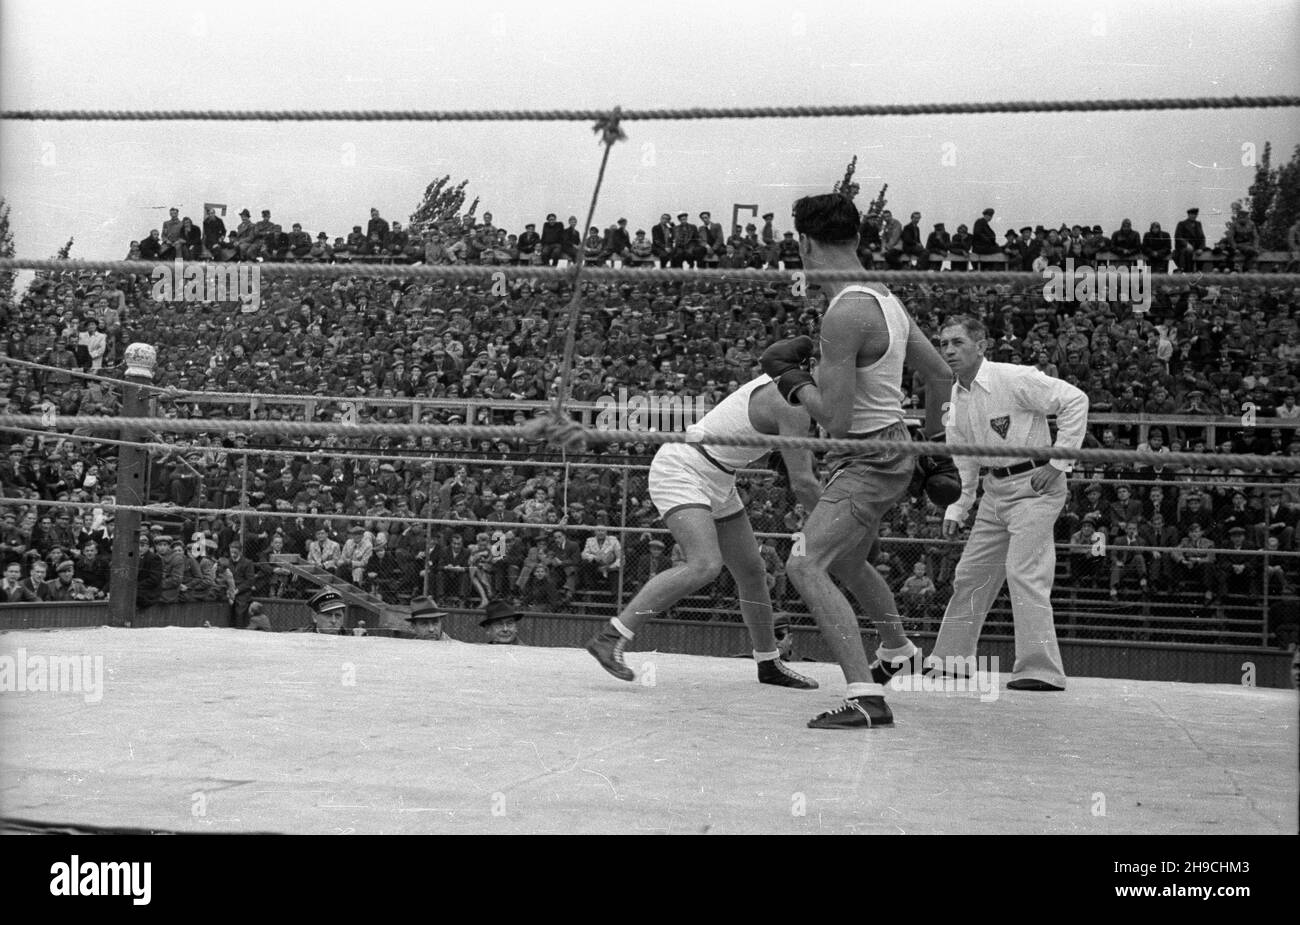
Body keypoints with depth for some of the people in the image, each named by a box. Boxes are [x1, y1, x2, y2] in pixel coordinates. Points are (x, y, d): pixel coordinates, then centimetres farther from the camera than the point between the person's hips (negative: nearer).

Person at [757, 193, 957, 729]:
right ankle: (897, 649, 57)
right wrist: (931, 446, 25)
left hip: (868, 461, -10)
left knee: (805, 566, -21)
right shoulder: (885, 298, 5)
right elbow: (940, 374, 14)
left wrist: (793, 381, -8)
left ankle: (866, 699, -26)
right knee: (847, 564, 30)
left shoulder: (845, 313, -24)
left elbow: (835, 417, -26)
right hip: (890, 450, 10)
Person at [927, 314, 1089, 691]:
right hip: (996, 489, 8)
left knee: (1023, 571, -17)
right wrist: (956, 508, 11)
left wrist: (1059, 461, -17)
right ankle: (950, 657, 26)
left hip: (1035, 485, -8)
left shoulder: (1014, 379, -17)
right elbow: (962, 460, 17)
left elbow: (1075, 400, -18)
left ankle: (1041, 670, -15)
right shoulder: (956, 397, 6)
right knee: (971, 573, 12)